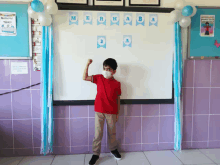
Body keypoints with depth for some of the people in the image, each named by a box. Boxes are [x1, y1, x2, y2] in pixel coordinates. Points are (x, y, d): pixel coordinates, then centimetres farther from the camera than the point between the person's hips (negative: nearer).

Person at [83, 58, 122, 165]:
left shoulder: (117, 84, -4)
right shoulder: (99, 78, -1)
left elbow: (118, 99, 2)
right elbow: (85, 77, -4)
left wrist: (117, 113, 4)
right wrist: (88, 65, -13)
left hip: (111, 112, 0)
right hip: (99, 111, 0)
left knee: (112, 132, 18)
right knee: (98, 133, 6)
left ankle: (113, 149, 40)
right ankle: (96, 154, 22)